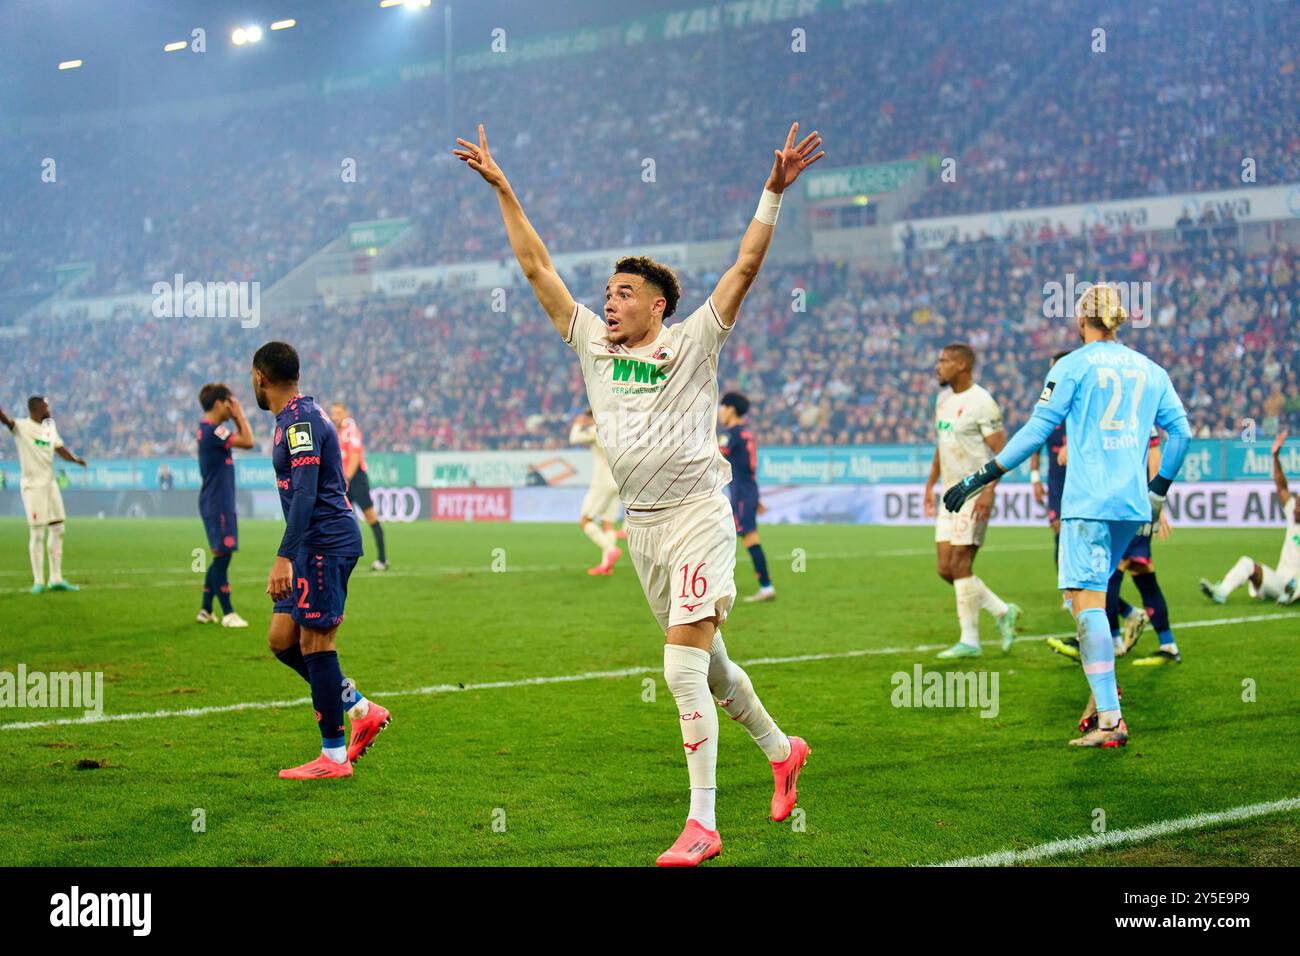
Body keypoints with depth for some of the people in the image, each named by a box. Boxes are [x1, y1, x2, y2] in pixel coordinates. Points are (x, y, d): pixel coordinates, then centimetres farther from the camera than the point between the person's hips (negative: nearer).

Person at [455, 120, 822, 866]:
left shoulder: (692, 344, -4)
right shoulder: (593, 344, 8)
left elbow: (746, 266, -9)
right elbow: (538, 266, 11)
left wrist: (773, 193, -17)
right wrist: (503, 190, 11)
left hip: (697, 517, -6)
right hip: (641, 525, 6)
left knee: (685, 668, -14)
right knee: (708, 664, 15)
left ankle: (702, 824, -12)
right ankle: (781, 751, 37)